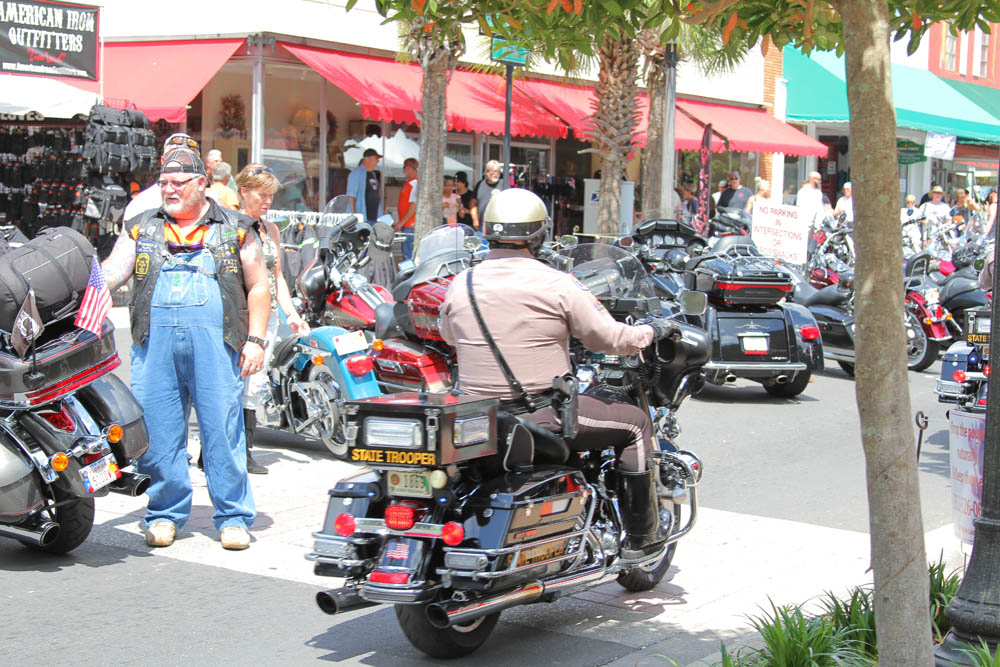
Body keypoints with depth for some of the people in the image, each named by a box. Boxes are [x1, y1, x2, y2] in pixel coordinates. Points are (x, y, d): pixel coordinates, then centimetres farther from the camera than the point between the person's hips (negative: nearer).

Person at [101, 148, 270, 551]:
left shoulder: (234, 228, 12)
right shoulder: (141, 229, 18)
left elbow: (257, 286, 11)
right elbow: (112, 271, 7)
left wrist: (255, 340, 1)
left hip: (214, 337, -2)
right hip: (155, 337, 2)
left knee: (223, 427, -4)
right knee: (157, 428, 2)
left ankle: (233, 517, 4)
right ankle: (165, 513, 15)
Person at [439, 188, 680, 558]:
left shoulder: (460, 284, 0)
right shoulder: (557, 284, -11)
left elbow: (449, 337, 18)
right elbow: (609, 338, -5)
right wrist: (652, 330, 15)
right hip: (541, 415, -5)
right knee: (635, 422, 13)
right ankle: (641, 536, 18)